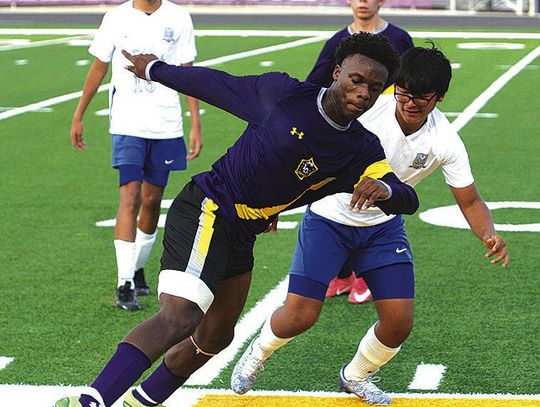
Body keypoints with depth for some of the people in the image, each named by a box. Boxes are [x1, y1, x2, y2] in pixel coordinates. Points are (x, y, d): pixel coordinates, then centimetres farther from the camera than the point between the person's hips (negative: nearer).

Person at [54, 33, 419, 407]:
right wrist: (154, 69, 14)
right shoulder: (285, 94, -11)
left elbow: (408, 200, -6)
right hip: (205, 211, -8)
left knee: (215, 337, 18)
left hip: (241, 237, 8)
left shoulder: (363, 150, 3)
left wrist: (382, 189, -30)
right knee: (180, 316, -27)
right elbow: (216, 83, 2)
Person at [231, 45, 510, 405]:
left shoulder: (445, 142, -17)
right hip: (329, 217, -3)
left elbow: (471, 202, -8)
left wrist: (490, 235, -28)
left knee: (399, 324, -6)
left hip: (383, 225, 3)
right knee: (299, 317, -11)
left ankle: (355, 377, 28)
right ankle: (258, 353, 25)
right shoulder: (368, 107, -26)